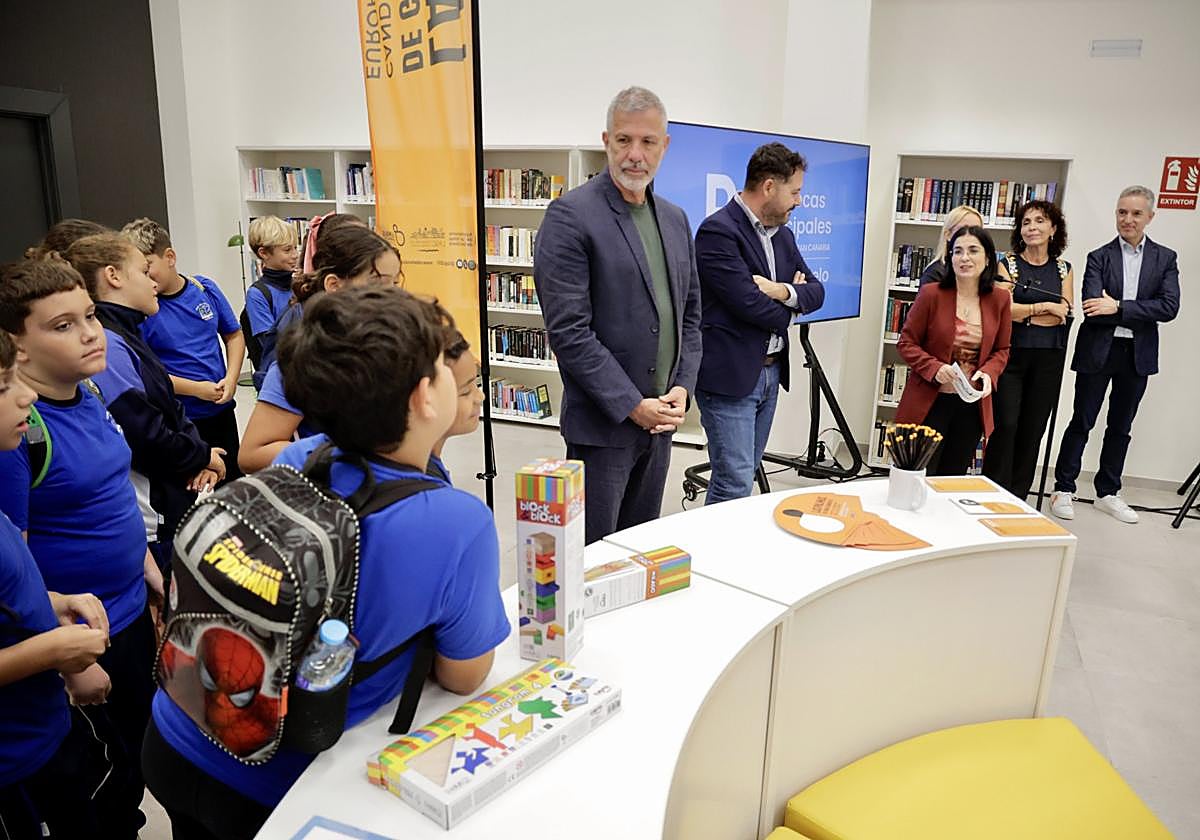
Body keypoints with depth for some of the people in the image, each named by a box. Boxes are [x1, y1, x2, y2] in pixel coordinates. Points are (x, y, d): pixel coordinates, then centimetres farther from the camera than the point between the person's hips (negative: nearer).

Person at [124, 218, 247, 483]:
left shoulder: (205, 289, -3)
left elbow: (234, 335, 7)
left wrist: (231, 379, -6)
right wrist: (196, 389, -17)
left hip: (222, 409, 4)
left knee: (233, 483, 21)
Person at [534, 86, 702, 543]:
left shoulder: (675, 219, 11)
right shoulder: (570, 216, -11)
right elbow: (568, 329, -17)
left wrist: (682, 387, 1)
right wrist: (632, 406, -16)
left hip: (659, 419, 7)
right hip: (603, 422, -6)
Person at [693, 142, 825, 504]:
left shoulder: (782, 234, 14)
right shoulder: (718, 230, -14)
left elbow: (816, 292, 12)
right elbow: (749, 303, -21)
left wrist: (782, 291, -10)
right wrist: (786, 311, 0)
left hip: (770, 372, 9)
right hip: (729, 375, -8)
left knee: (742, 478, 14)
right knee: (735, 485, -7)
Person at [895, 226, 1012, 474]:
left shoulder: (999, 300, 1)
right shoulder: (932, 294, -9)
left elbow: (1002, 350, 11)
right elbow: (906, 343, -4)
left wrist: (988, 373, -10)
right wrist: (935, 368, -19)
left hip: (972, 404, 4)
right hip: (930, 402, -3)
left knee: (953, 477, 15)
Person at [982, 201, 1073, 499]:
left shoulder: (1064, 269, 10)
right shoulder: (1007, 265, 2)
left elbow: (1065, 315, -2)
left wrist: (1022, 312, -10)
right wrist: (1045, 308, -10)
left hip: (1048, 360, 3)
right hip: (1011, 354, -3)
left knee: (1033, 429, 6)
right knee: (1005, 424, -9)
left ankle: (1017, 497, 15)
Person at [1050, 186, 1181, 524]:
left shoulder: (1165, 259, 5)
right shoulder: (1099, 257, -1)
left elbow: (1169, 307, -9)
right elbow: (1092, 307, -14)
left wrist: (1119, 308, -18)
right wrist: (1138, 314, -16)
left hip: (1138, 354, 3)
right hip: (1098, 352, -3)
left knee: (1120, 426, 13)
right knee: (1082, 422, 4)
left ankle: (1108, 493, 24)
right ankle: (1063, 490, 13)